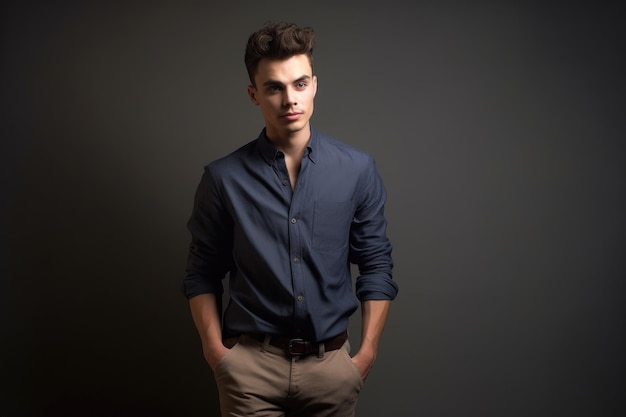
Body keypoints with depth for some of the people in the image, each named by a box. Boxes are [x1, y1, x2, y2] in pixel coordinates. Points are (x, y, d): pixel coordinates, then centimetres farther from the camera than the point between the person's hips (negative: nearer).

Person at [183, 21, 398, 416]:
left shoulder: (358, 169, -2)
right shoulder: (224, 178, -4)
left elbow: (377, 266, 2)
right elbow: (203, 273, 3)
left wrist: (367, 352, -2)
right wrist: (215, 350, -5)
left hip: (332, 363, 2)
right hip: (252, 364, -1)